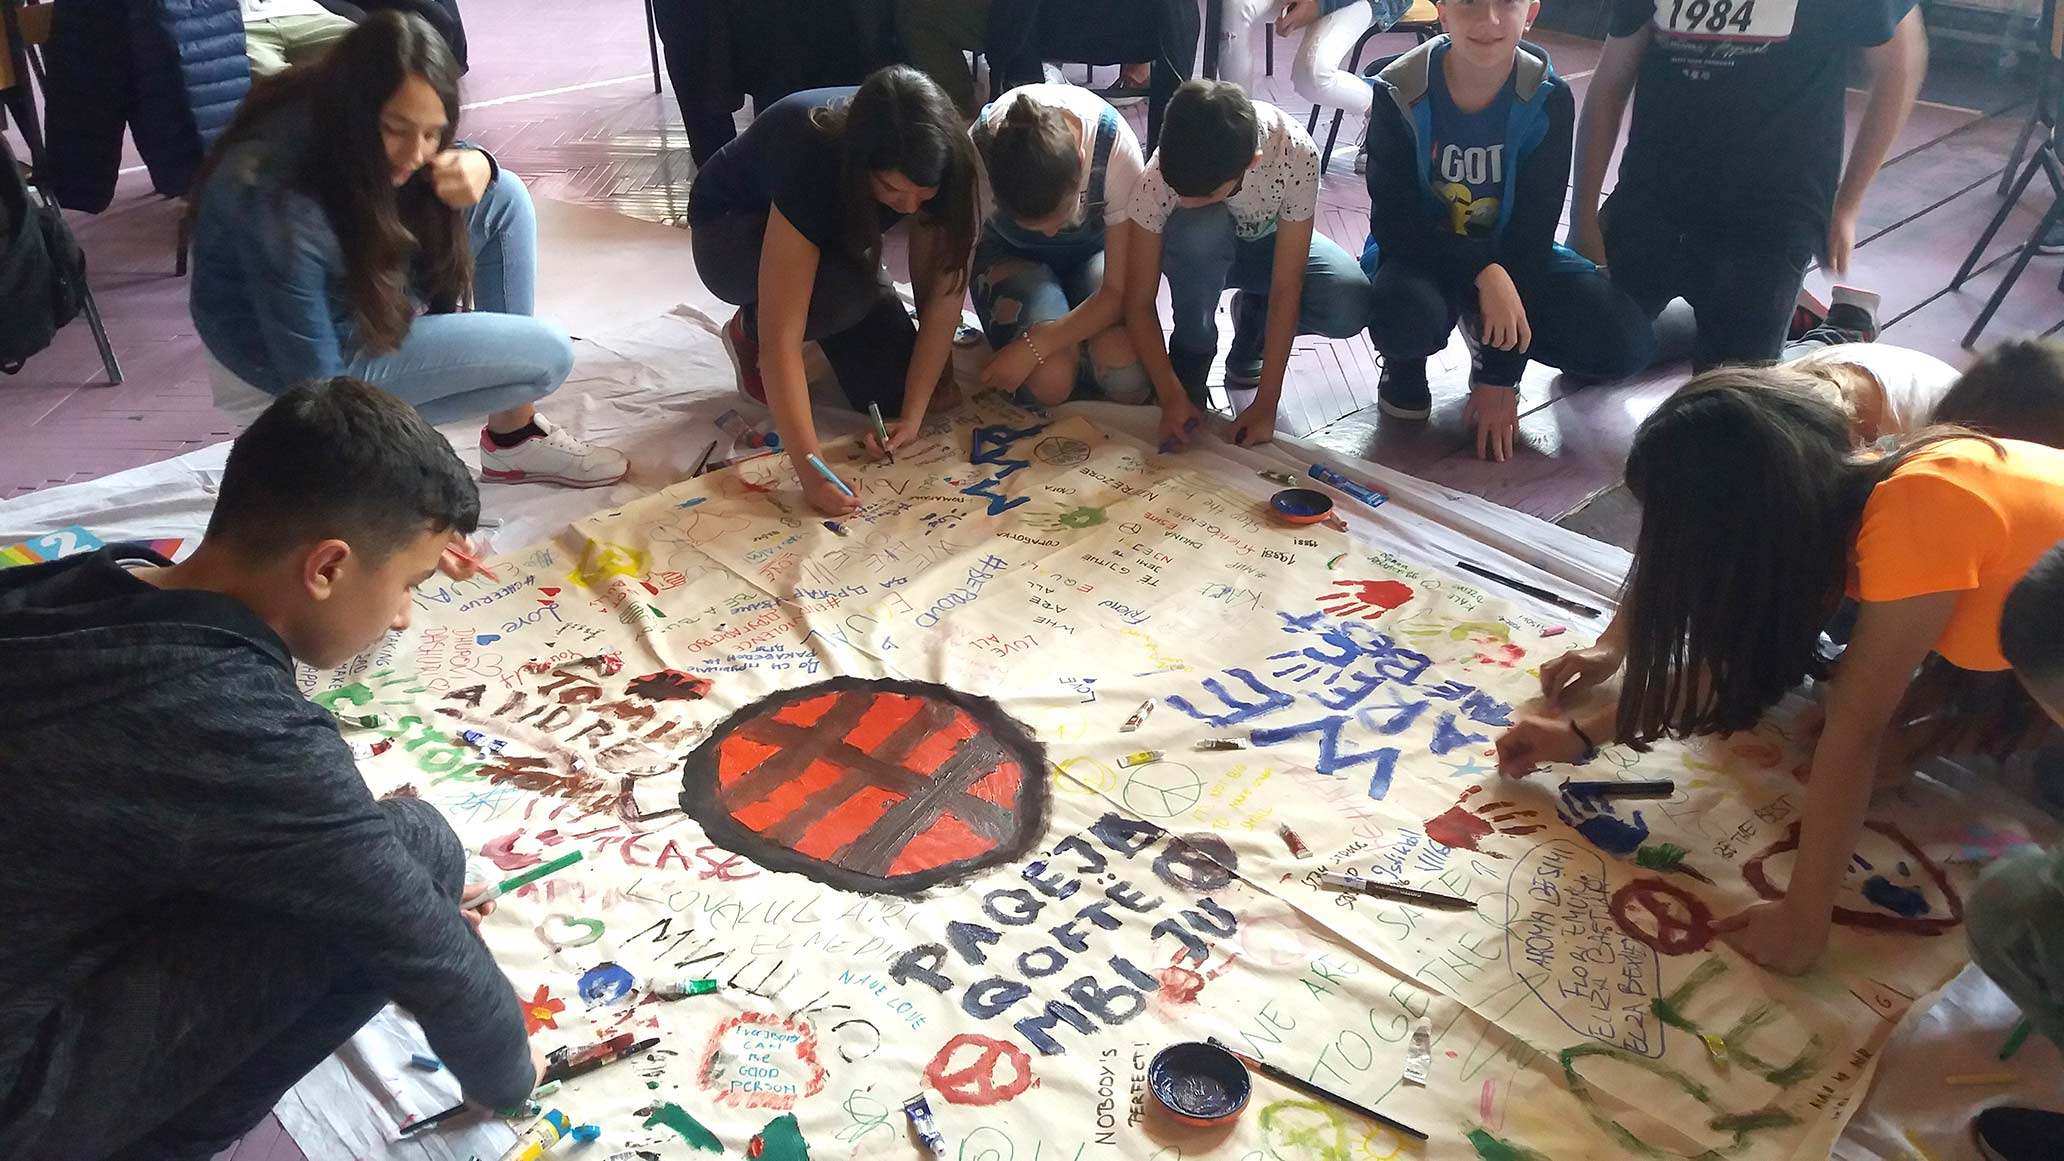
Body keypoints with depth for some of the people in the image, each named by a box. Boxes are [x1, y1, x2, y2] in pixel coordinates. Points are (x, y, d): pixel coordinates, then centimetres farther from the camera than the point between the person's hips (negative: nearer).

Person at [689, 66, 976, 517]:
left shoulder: (932, 164, -28)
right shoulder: (810, 163, -41)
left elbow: (942, 292, -22)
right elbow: (782, 336, -43)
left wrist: (913, 413, -30)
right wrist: (811, 471, -48)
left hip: (836, 239, 4)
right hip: (731, 235, -4)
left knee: (890, 390, -15)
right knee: (847, 286, -37)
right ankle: (747, 331, -6)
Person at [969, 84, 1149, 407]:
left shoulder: (1118, 149, -34)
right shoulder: (978, 154, -34)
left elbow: (1120, 290, -27)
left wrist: (1032, 349, -34)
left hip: (1095, 252, 0)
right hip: (1012, 255, 0)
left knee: (1127, 379, -28)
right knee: (1051, 380, -29)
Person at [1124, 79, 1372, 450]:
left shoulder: (1296, 155, -36)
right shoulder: (1159, 176, -34)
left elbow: (1286, 288, -31)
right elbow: (1139, 302, -25)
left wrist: (1266, 403, -30)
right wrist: (1172, 396, -34)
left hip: (1273, 242, 1)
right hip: (1201, 252, -1)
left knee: (1351, 306, -29)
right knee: (1199, 228, -38)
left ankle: (1254, 317, 3)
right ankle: (1191, 358, -12)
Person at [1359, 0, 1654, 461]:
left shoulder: (1548, 100, -16)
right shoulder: (1400, 93, -19)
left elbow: (1532, 231, -17)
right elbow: (1394, 222, -19)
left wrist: (1501, 376, -19)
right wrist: (1483, 272, -37)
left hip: (1510, 257, 2)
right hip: (1421, 251, -2)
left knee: (1626, 344, -19)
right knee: (1406, 319, -38)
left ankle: (1490, 347, 9)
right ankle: (1405, 361, 1)